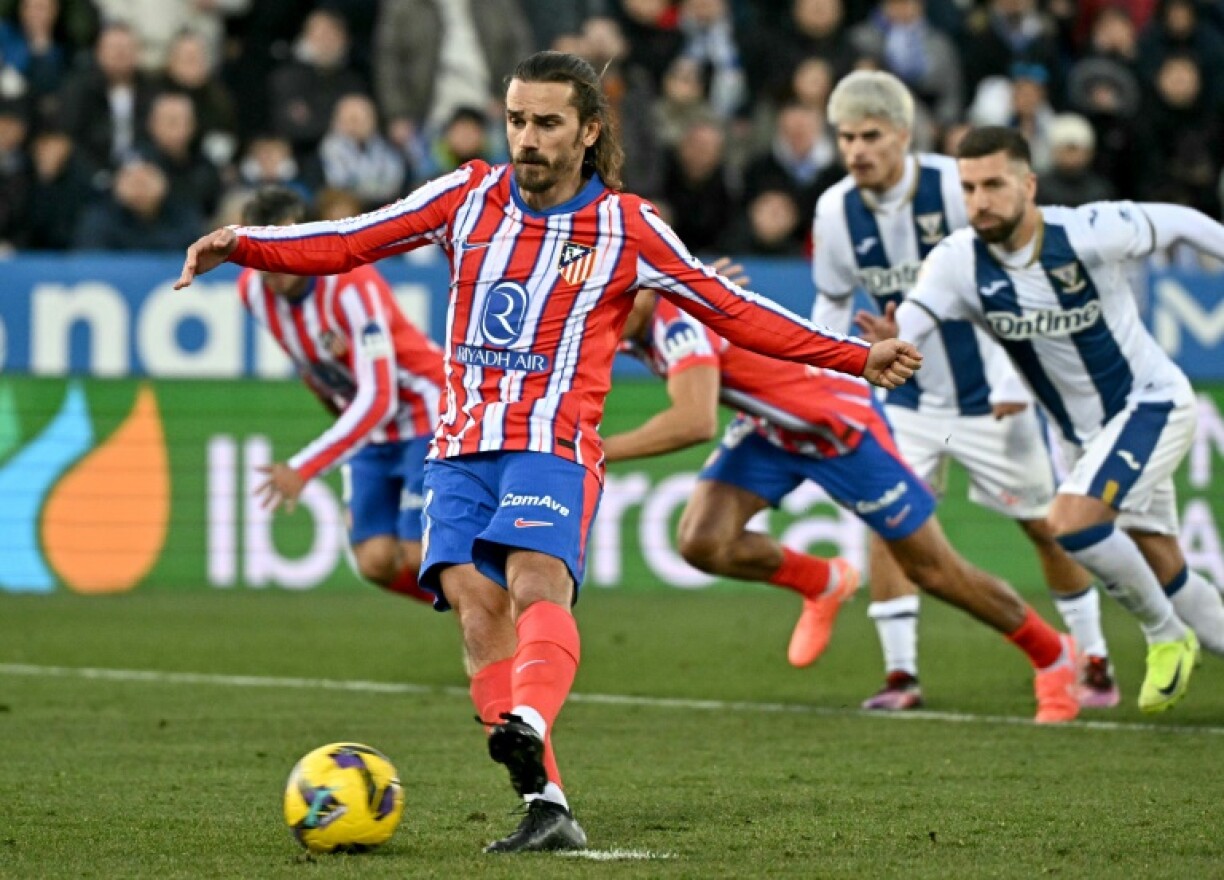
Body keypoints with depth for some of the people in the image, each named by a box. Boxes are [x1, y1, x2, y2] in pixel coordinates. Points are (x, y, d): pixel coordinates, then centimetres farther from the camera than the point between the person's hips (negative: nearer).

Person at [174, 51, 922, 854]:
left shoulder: (625, 228, 5)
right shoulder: (471, 196, 10)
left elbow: (731, 309, 10)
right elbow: (349, 243, 9)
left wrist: (858, 358, 7)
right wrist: (242, 245, -5)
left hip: (553, 446, -3)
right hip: (461, 448, 3)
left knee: (536, 582, -29)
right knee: (478, 605, -15)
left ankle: (528, 725, -57)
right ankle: (548, 809, -20)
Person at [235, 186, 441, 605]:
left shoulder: (351, 285, -30)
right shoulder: (252, 290, -8)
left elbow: (378, 400, -35)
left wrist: (305, 469, -39)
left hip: (426, 416, -7)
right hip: (368, 430, 7)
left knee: (418, 557, -15)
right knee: (377, 564, -4)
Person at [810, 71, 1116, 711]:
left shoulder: (956, 188, -19)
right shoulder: (836, 211, -7)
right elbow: (832, 303, 9)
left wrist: (1014, 378, -15)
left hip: (989, 395, -3)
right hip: (908, 400, 3)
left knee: (1047, 524, 6)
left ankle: (1094, 663, 21)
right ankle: (900, 674, -7)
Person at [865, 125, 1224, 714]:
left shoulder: (1089, 233, -24)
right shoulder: (959, 261, -16)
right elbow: (906, 323, -31)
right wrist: (886, 346, -54)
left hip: (1152, 401, -5)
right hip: (1085, 434, 5)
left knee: (1071, 523, -25)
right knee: (1164, 573, 12)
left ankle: (1167, 637, -3)